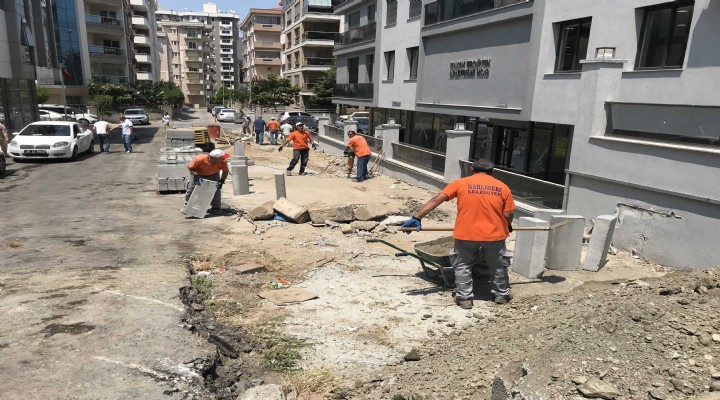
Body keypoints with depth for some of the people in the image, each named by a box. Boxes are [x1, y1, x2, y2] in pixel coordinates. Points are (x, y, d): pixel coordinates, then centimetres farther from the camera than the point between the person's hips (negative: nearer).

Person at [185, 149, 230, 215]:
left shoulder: (223, 162, -33)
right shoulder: (200, 159, -40)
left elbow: (225, 171, -17)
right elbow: (190, 167, -25)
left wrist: (221, 181, -31)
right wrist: (197, 176, -38)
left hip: (213, 175, 2)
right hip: (197, 173, -1)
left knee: (216, 188, -14)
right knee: (191, 188, -6)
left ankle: (215, 207, 2)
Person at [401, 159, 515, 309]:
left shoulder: (460, 183, 2)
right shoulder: (502, 187, 4)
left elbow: (436, 200, -3)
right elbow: (508, 215, 3)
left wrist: (417, 217, -3)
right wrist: (506, 228, 25)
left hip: (466, 234, -1)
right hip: (495, 234, 2)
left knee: (462, 265, 18)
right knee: (497, 265, 23)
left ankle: (464, 297, 17)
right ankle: (501, 294, 36)